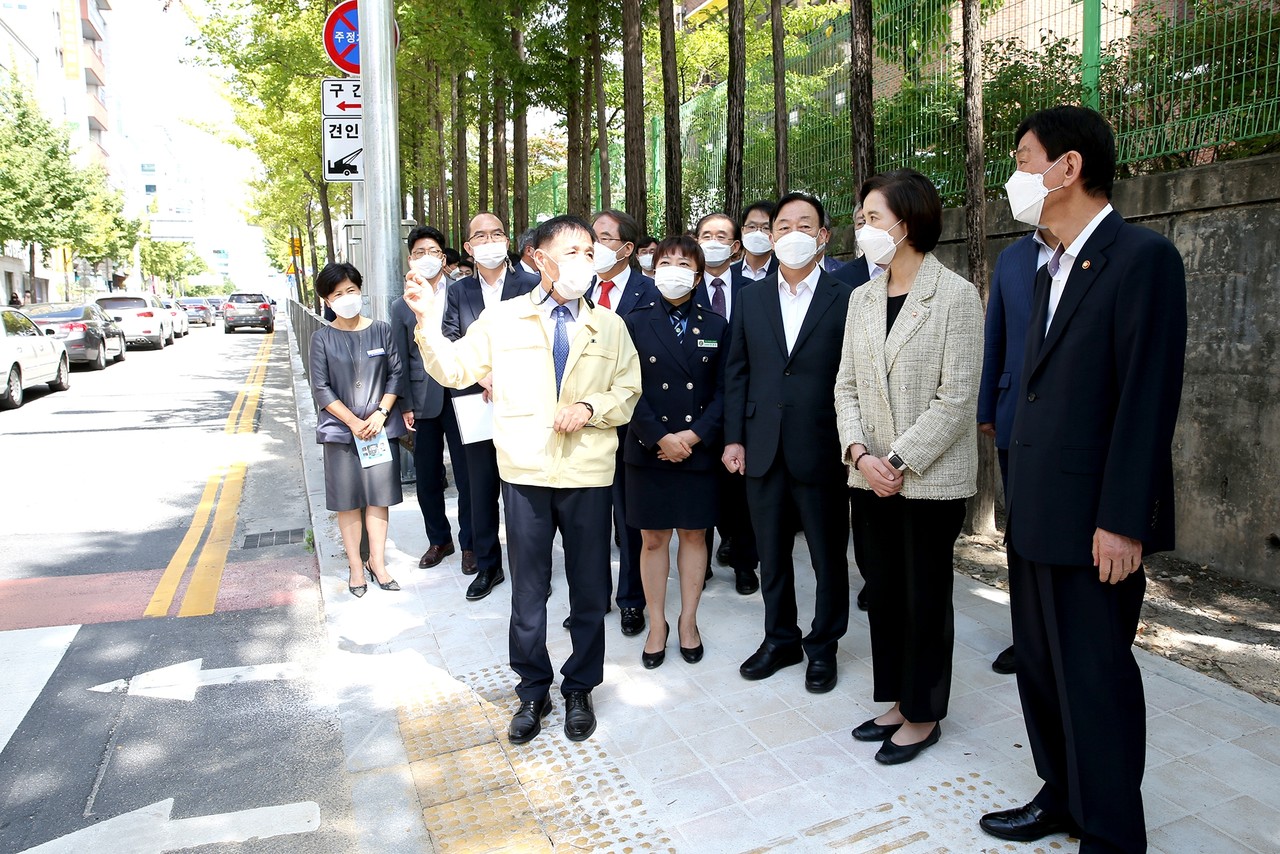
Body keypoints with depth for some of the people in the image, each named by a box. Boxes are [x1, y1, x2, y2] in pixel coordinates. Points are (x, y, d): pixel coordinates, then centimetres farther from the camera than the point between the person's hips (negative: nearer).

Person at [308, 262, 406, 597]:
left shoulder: (382, 330, 1)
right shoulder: (323, 337, -1)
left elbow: (396, 373, 2)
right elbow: (321, 388, -3)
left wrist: (381, 413, -9)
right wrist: (354, 422, -11)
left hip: (382, 427, 1)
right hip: (341, 429, -1)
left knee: (379, 496, 6)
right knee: (348, 500, 5)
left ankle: (377, 562, 18)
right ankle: (355, 565, 18)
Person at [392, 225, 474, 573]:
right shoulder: (401, 306, 9)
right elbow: (401, 360, 9)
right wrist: (405, 405, 4)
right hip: (423, 401, 3)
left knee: (466, 474, 3)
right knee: (427, 476, 11)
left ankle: (469, 543, 18)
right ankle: (438, 539, 30)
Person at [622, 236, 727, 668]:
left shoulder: (716, 325, 5)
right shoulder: (636, 323, 1)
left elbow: (723, 390, 1)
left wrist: (696, 434, -12)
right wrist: (660, 437, -14)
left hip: (699, 449, 1)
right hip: (648, 450, -1)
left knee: (693, 534, 10)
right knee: (653, 538, 7)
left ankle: (688, 620, 26)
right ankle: (657, 624, 21)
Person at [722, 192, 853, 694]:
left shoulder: (845, 301, -3)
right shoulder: (751, 298, 7)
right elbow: (736, 372, 8)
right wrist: (734, 438, 3)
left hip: (820, 450, -3)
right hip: (763, 450, 3)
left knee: (828, 557, 10)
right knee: (772, 554, 15)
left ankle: (823, 646, 29)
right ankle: (780, 640, 33)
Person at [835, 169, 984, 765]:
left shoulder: (956, 296, -9)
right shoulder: (862, 298, 8)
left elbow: (957, 399, -14)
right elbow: (846, 386, 7)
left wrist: (898, 461, -16)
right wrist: (859, 453, -8)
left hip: (930, 477, -5)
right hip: (870, 476, 6)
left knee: (925, 598, 7)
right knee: (883, 593, 14)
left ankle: (924, 716, 25)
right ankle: (899, 701, 32)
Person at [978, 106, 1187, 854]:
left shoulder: (1143, 258, -12)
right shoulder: (1052, 272, 15)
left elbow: (1149, 398, -18)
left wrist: (1121, 521, -20)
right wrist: (1021, 503, 13)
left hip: (1092, 520, -8)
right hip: (1036, 516, 9)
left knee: (1096, 676, 5)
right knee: (1043, 667, 18)